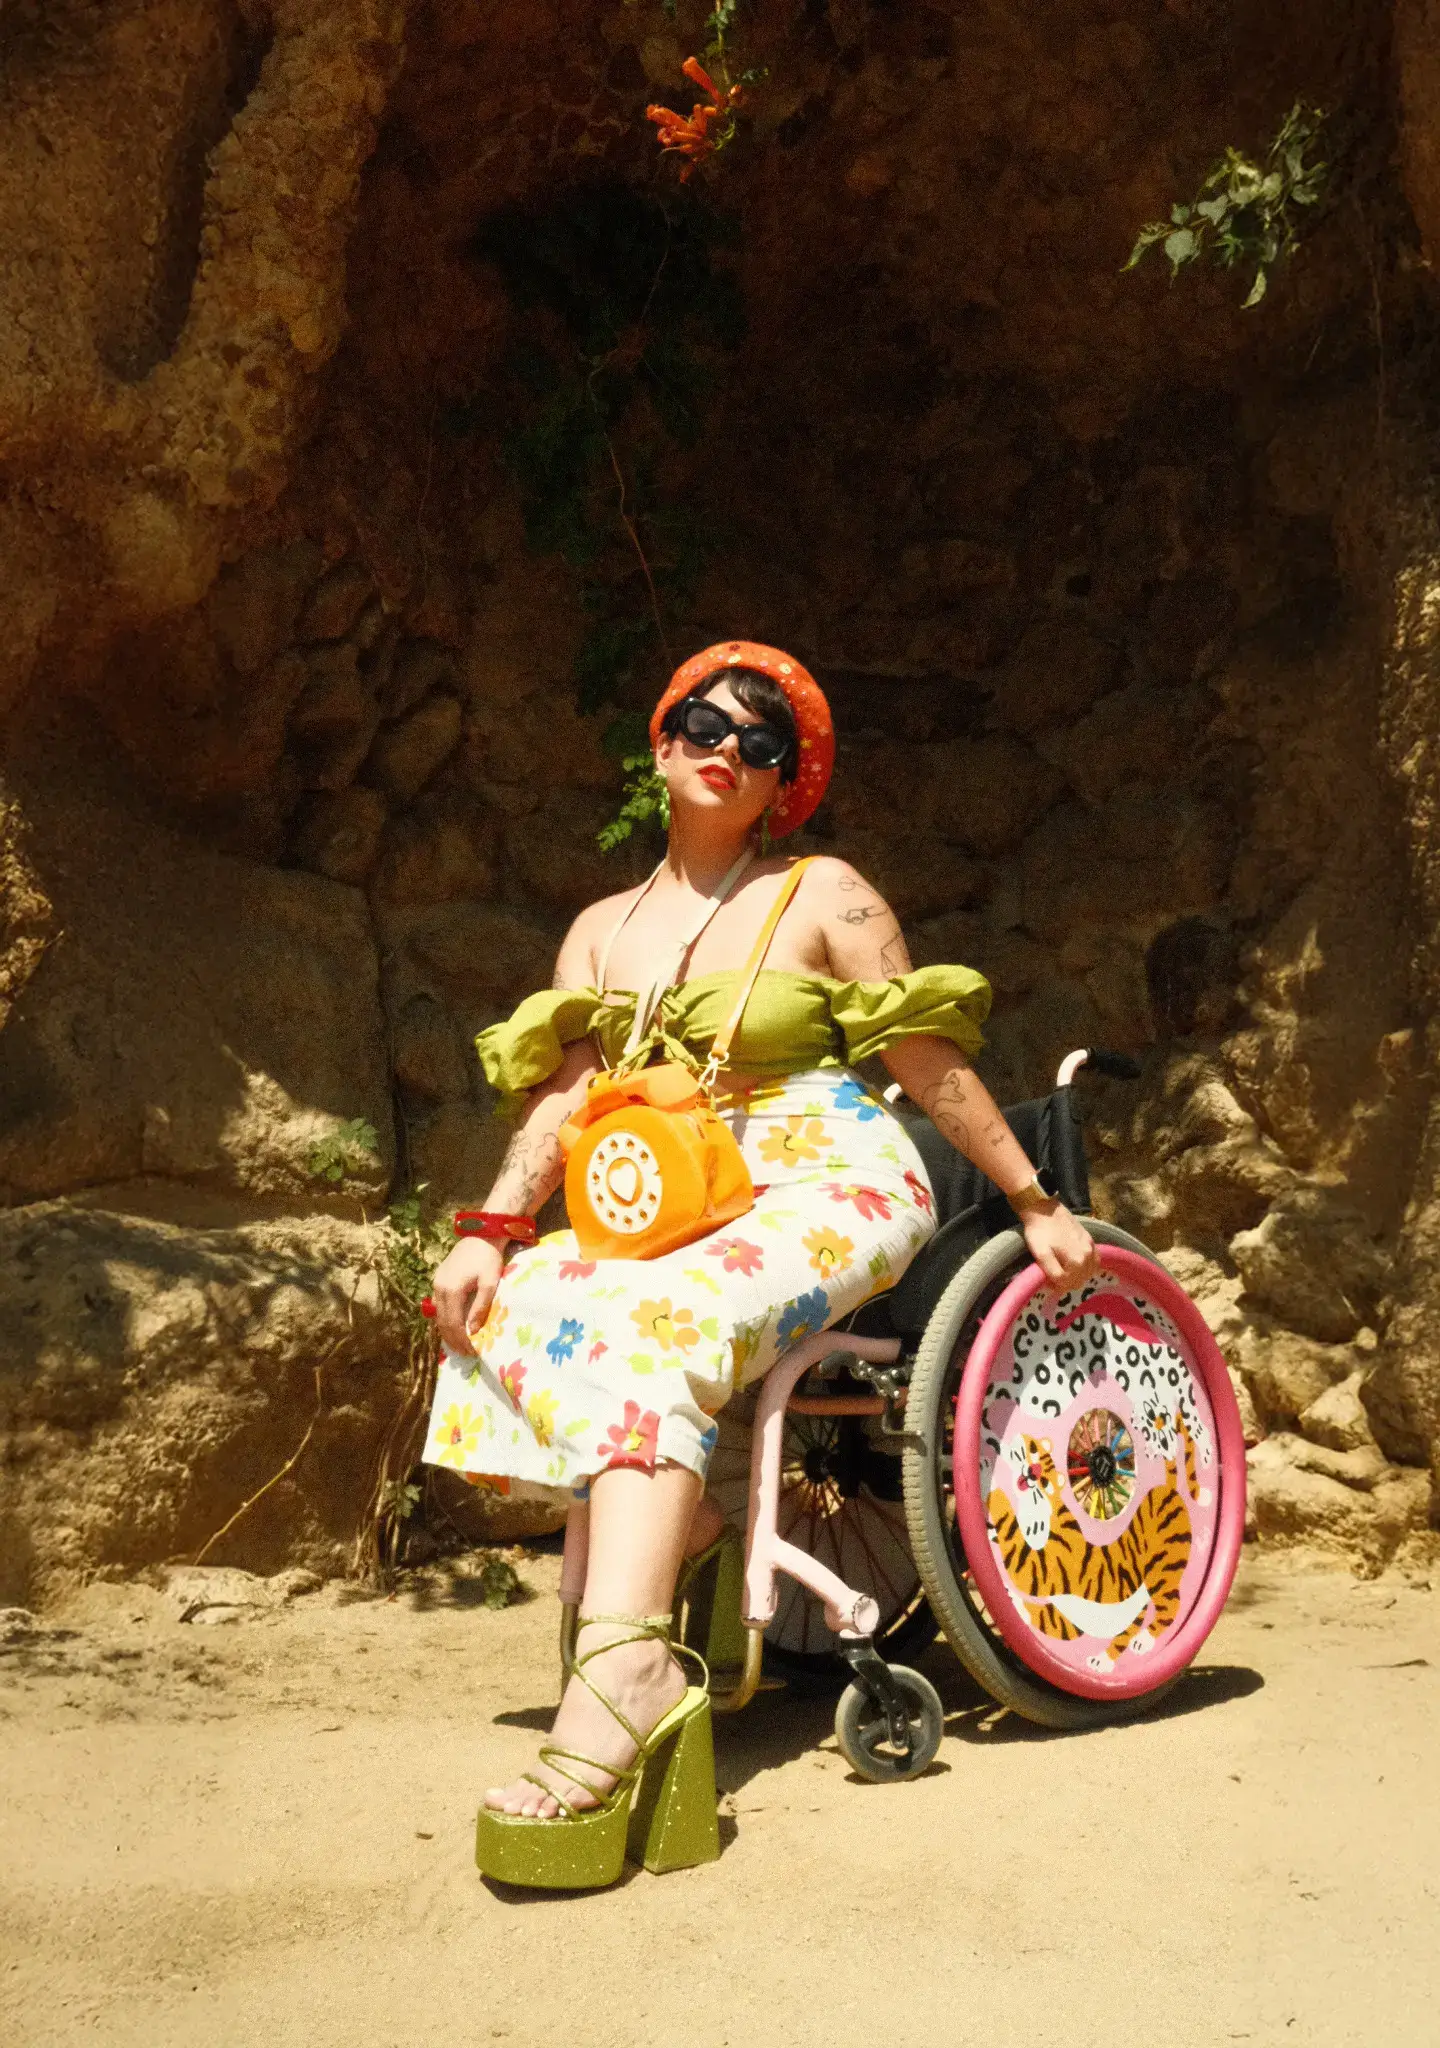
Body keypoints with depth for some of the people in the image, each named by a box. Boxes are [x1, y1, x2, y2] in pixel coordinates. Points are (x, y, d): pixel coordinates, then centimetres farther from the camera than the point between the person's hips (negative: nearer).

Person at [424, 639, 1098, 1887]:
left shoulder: (823, 897, 4)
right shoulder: (603, 931, 17)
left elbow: (932, 1064, 4)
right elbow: (565, 1095, 6)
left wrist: (1036, 1204, 2)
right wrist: (488, 1231, -10)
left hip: (833, 1188, -5)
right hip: (678, 1215, 5)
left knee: (656, 1322, -35)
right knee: (514, 1307, -23)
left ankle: (623, 1671, -48)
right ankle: (680, 1528, -16)